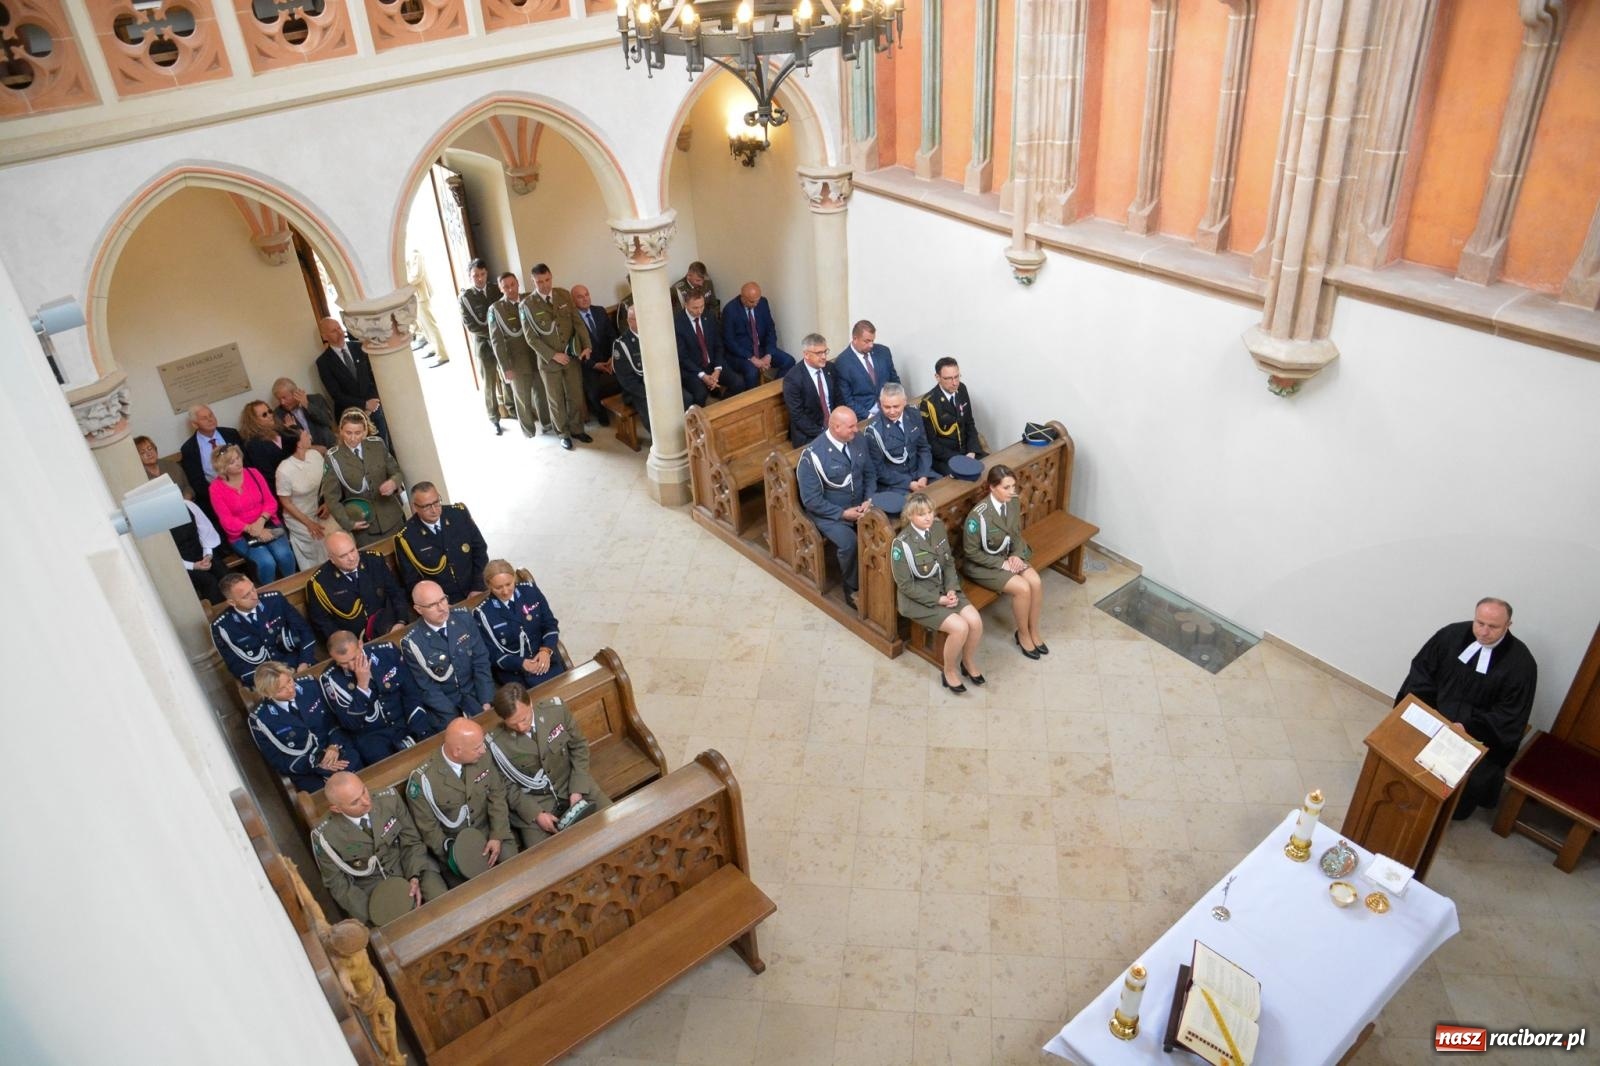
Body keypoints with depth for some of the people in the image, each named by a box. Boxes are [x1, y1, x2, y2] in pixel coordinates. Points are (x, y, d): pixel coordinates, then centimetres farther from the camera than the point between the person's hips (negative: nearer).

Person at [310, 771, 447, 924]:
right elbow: (338, 884, -7)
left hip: (411, 868, 2)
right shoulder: (324, 836, -18)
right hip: (371, 889, -2)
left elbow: (412, 841, -1)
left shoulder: (390, 798, -14)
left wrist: (414, 877, -18)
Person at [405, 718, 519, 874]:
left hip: (489, 832, 3)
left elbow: (497, 795, 0)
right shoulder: (423, 779, -23)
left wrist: (497, 836, -8)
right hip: (453, 844, -3)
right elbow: (427, 827, -11)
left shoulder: (483, 757, -13)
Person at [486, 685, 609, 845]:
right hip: (532, 801, -2)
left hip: (571, 785, 2)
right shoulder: (495, 743, -19)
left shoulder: (557, 709, -15)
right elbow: (507, 786, -7)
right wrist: (536, 814, -17)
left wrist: (577, 790, -10)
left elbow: (579, 747, -2)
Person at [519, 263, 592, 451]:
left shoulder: (564, 295, -1)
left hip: (572, 356, 3)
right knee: (556, 400, 10)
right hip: (548, 360, -3)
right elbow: (531, 337, -12)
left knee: (576, 396, 12)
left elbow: (578, 322, 2)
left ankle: (577, 429, 31)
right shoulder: (527, 304, -12)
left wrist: (586, 345, -10)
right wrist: (553, 355, -17)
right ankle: (564, 434, 26)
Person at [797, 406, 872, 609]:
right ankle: (852, 588, -5)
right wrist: (843, 513, -20)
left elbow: (868, 474, 9)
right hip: (829, 513, -5)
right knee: (849, 543, -31)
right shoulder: (813, 455, -20)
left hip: (859, 507, 5)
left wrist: (868, 501, -9)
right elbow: (811, 500, -17)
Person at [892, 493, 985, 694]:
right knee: (960, 627, -22)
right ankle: (949, 672, 3)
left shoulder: (938, 528, -3)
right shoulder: (902, 543, -22)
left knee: (976, 621, -13)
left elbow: (949, 563, 7)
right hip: (917, 597, -6)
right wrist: (938, 600, -18)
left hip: (943, 588, 6)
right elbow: (905, 585, -17)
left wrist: (951, 590, -9)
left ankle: (968, 662, 15)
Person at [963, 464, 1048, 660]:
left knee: (1036, 582, -15)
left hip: (1008, 556, 6)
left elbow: (1017, 534, 7)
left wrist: (1016, 556, -10)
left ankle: (1034, 631, 6)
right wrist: (1001, 563, -20)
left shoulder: (1013, 502, -9)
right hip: (981, 564, -6)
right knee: (1022, 588, -21)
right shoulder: (978, 515, -30)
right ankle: (1023, 634, 4)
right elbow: (971, 552, -19)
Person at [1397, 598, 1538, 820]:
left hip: (1482, 732, -3)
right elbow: (1422, 670, 4)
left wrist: (1469, 728, -23)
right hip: (1436, 714, 3)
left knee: (1476, 779, -19)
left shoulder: (1521, 662, -14)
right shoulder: (1452, 634, -6)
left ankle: (1459, 808, 14)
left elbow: (1510, 715, -12)